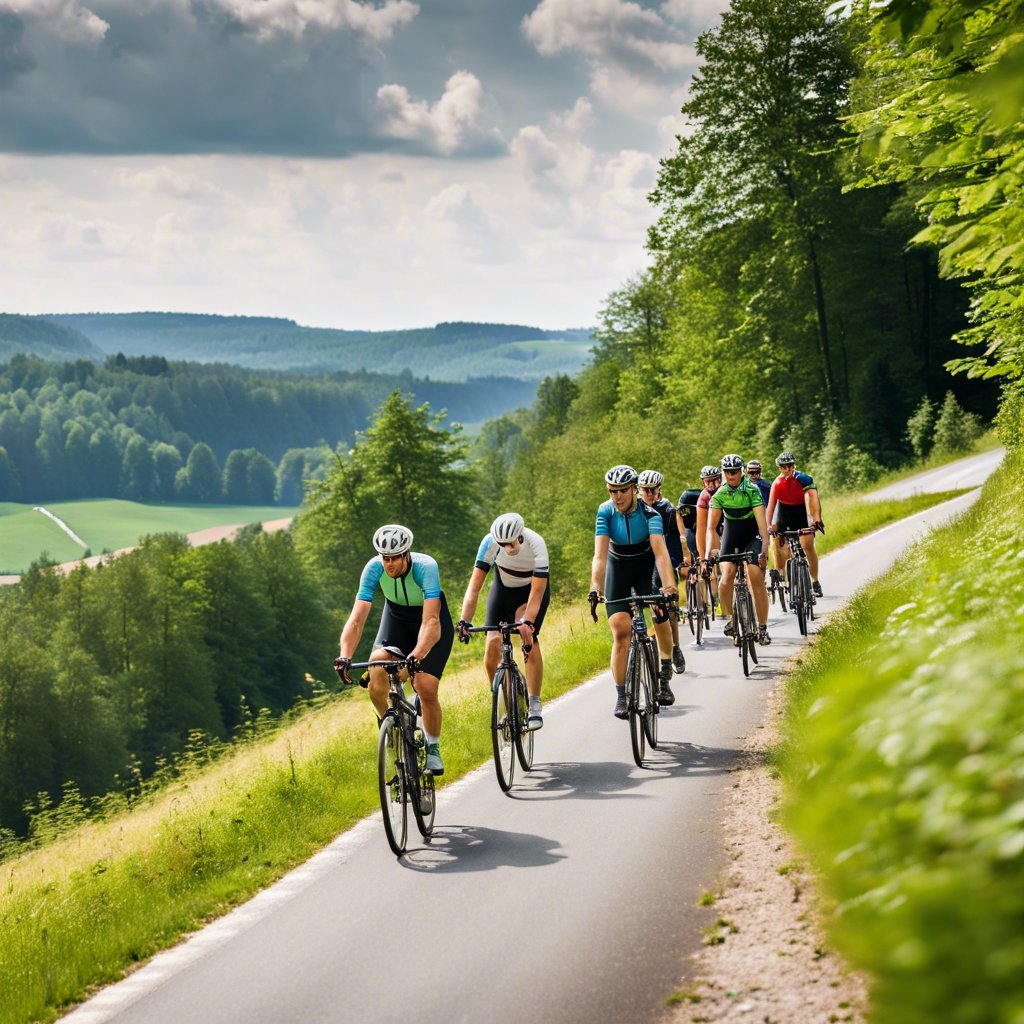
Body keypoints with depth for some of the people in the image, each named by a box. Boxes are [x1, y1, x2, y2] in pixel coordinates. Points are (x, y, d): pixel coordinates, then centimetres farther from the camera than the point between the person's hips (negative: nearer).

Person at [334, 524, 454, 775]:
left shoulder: (426, 567, -35)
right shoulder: (374, 568, -27)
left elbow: (431, 622, -45)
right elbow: (357, 618, -31)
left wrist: (417, 656, -61)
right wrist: (345, 656, -47)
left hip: (433, 621, -3)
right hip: (396, 617, 3)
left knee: (426, 688, -17)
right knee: (376, 686, -21)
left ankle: (433, 749, 7)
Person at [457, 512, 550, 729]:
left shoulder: (536, 544, -34)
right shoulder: (490, 543, -29)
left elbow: (537, 591, -34)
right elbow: (474, 585, -30)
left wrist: (528, 621, -48)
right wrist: (464, 621, -41)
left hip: (532, 590, -2)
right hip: (503, 589, 2)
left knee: (528, 638, -25)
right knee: (493, 644, -16)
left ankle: (534, 705, -17)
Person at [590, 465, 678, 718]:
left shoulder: (649, 514, -25)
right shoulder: (605, 512, -22)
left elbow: (660, 552, -37)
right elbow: (600, 555, -30)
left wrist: (669, 585, -53)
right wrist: (595, 588, -45)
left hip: (645, 566, 0)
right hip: (618, 567, 0)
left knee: (662, 621, -12)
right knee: (621, 631, -13)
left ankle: (664, 681, 9)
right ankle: (621, 697, -9)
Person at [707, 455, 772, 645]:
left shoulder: (752, 490, -18)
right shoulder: (719, 494, -10)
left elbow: (761, 520, -24)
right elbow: (711, 526, -10)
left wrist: (765, 548, -34)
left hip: (752, 536, -2)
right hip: (731, 536, 2)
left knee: (757, 580, -14)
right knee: (726, 580, -18)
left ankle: (762, 628, -5)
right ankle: (729, 620, 1)